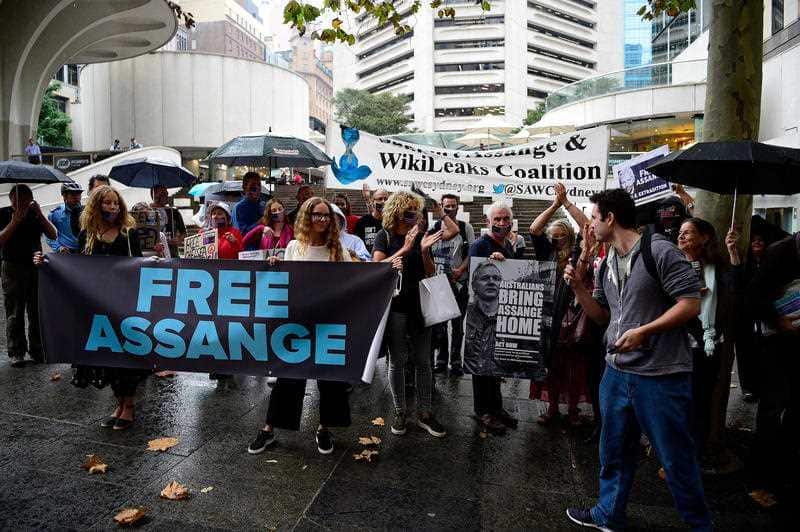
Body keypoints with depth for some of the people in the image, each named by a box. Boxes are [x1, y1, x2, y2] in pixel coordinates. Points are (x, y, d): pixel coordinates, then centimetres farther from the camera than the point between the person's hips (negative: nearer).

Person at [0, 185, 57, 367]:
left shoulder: (35, 214, 7)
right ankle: (16, 352, 6)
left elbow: (53, 235, -3)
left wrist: (40, 214, -11)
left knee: (37, 311, 5)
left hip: (35, 265, 2)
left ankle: (37, 349, 14)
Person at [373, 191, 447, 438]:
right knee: (397, 361, 5)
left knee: (423, 361, 6)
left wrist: (424, 251, -11)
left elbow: (430, 273, 6)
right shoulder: (384, 236, -2)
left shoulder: (420, 236, 7)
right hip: (395, 306, -3)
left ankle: (424, 413, 17)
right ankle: (399, 412, 19)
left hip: (419, 306, 3)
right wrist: (404, 249, -22)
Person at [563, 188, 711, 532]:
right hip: (617, 371, 8)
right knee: (614, 450, 19)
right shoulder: (607, 264, 10)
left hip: (661, 375, -7)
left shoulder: (659, 251, -13)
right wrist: (578, 286, 2)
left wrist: (643, 331, -22)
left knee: (676, 457, 8)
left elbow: (691, 304, -16)